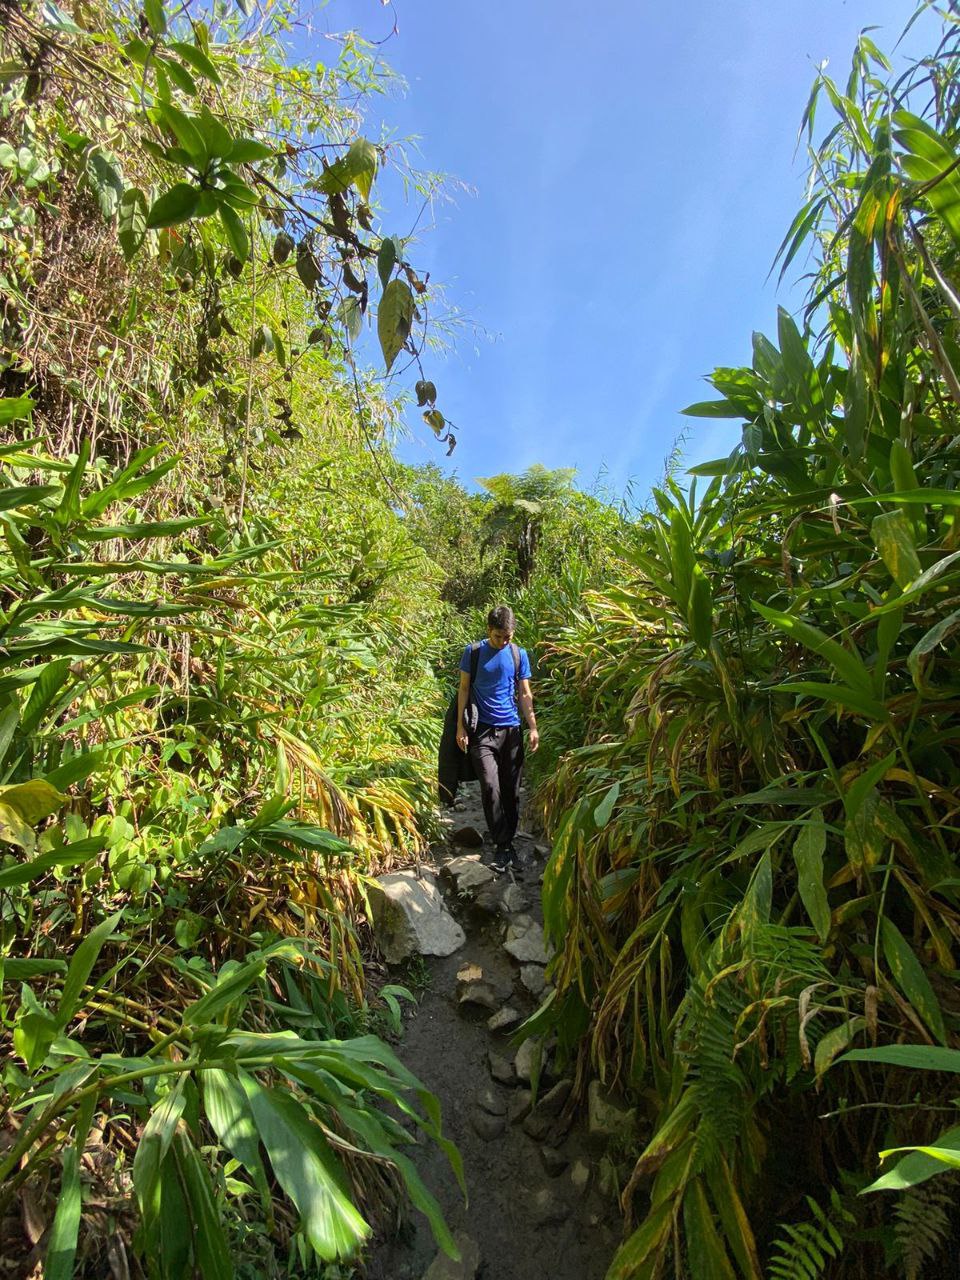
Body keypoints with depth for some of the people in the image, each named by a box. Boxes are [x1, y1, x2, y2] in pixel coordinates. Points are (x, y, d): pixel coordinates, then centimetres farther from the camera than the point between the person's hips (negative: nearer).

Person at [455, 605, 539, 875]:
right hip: (482, 731, -2)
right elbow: (464, 689, 2)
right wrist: (460, 726, -3)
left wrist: (533, 728, 2)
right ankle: (502, 846, 1)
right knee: (490, 787, -12)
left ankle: (508, 842, 22)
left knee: (511, 791, 7)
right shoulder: (473, 652, -1)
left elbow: (524, 694, 8)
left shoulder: (519, 654, 5)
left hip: (511, 730, 2)